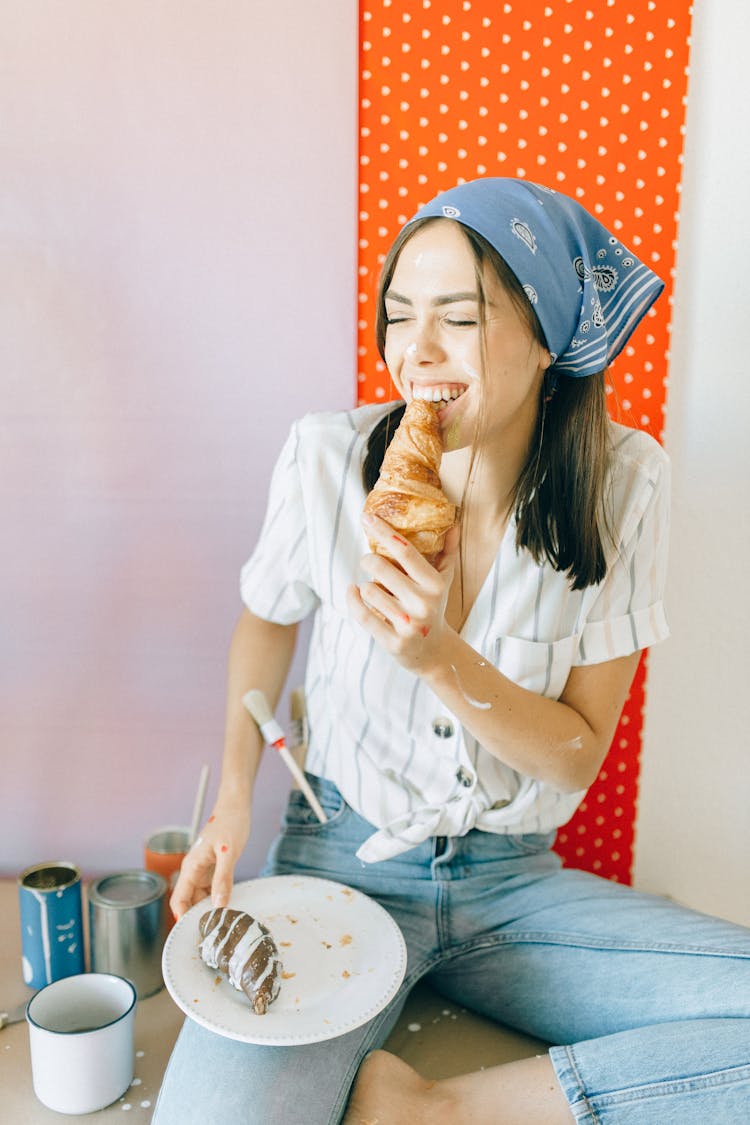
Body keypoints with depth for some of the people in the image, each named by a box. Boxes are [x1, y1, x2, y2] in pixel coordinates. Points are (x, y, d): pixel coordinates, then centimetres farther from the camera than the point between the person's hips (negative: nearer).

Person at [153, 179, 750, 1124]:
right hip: (341, 862, -1)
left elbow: (576, 755, -9)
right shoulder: (328, 458, -12)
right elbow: (267, 617, 9)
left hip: (513, 884, 2)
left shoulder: (622, 484, -11)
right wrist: (234, 799, -4)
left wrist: (439, 657, -27)